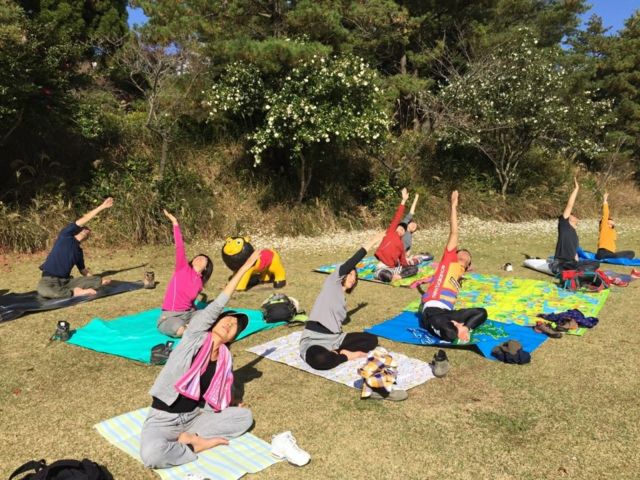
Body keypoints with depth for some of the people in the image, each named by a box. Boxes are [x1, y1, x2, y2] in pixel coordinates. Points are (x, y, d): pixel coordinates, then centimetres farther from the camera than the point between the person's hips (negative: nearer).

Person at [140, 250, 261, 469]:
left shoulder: (225, 358, 3)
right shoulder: (196, 335, -10)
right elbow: (217, 305, -19)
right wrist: (244, 268, -19)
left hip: (194, 417, 6)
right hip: (163, 419, -5)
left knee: (245, 416, -7)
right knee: (151, 455, -35)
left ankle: (189, 438, -12)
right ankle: (198, 444, -10)